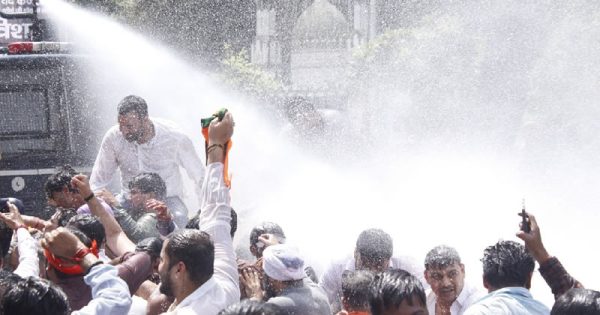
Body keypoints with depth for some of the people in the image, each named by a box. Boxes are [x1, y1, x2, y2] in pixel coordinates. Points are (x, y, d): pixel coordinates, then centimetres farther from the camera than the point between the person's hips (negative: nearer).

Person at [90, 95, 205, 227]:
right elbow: (99, 180, 2)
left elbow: (200, 177, -3)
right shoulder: (113, 137, -10)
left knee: (178, 218, -39)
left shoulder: (175, 138, -14)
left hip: (168, 199, -3)